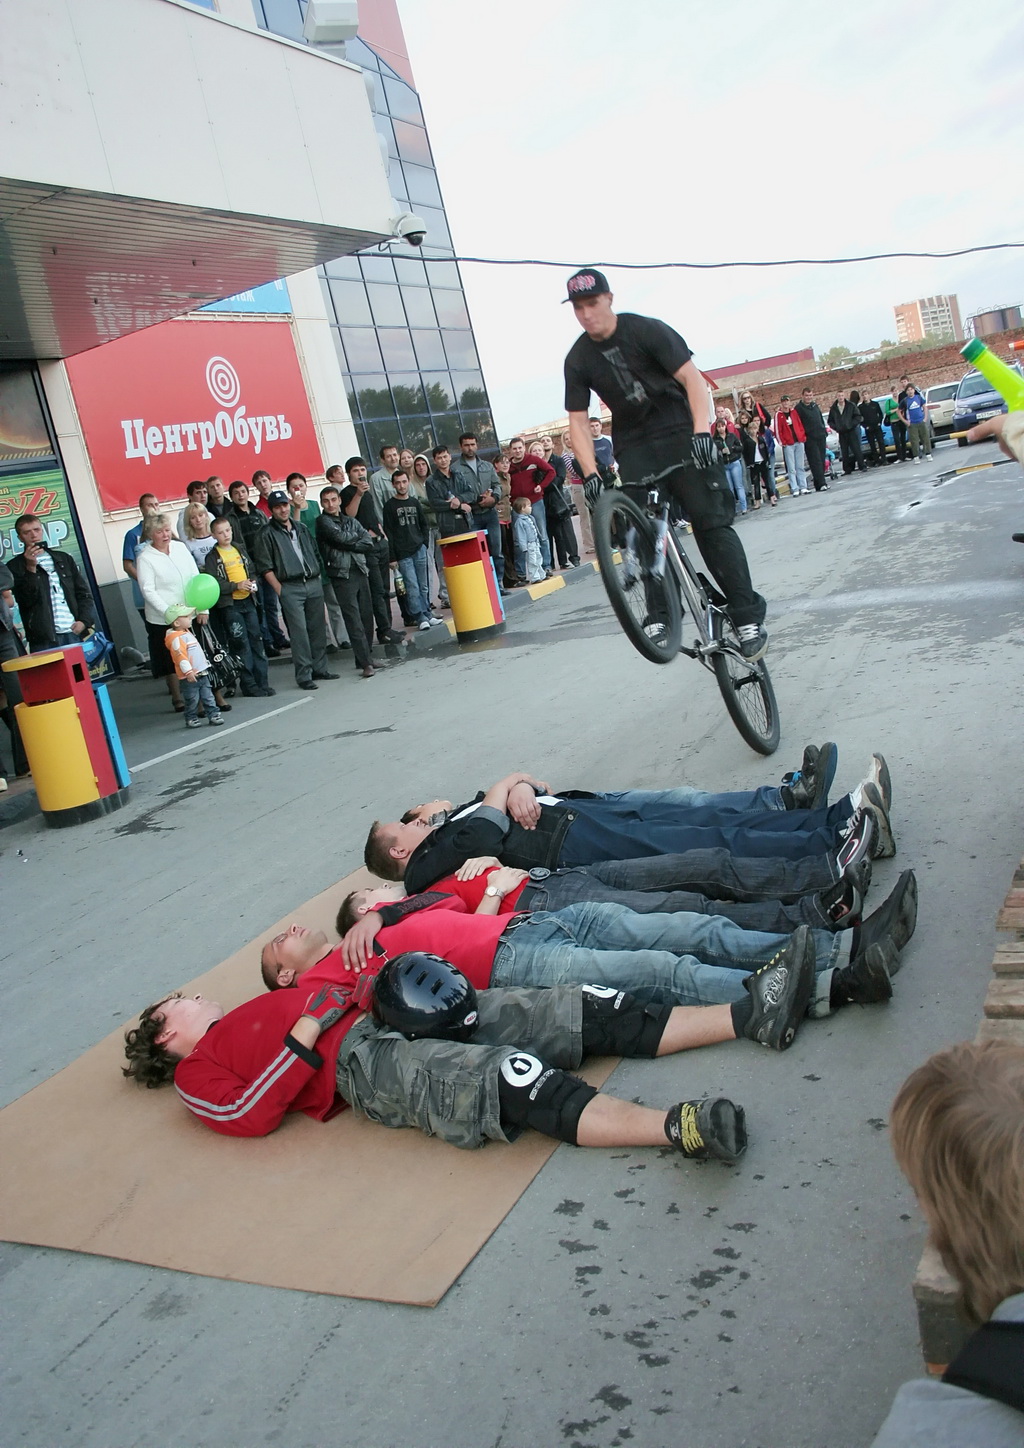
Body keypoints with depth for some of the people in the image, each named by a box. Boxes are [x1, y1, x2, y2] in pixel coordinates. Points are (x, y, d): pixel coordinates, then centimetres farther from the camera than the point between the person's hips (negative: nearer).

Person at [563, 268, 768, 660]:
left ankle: (748, 616, -15)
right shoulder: (578, 359, -1)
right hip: (634, 447, 4)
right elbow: (578, 422, 0)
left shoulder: (646, 330, -11)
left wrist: (701, 431, -29)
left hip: (679, 433, -4)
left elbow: (693, 379, -15)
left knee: (709, 520, -15)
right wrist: (590, 475, -14)